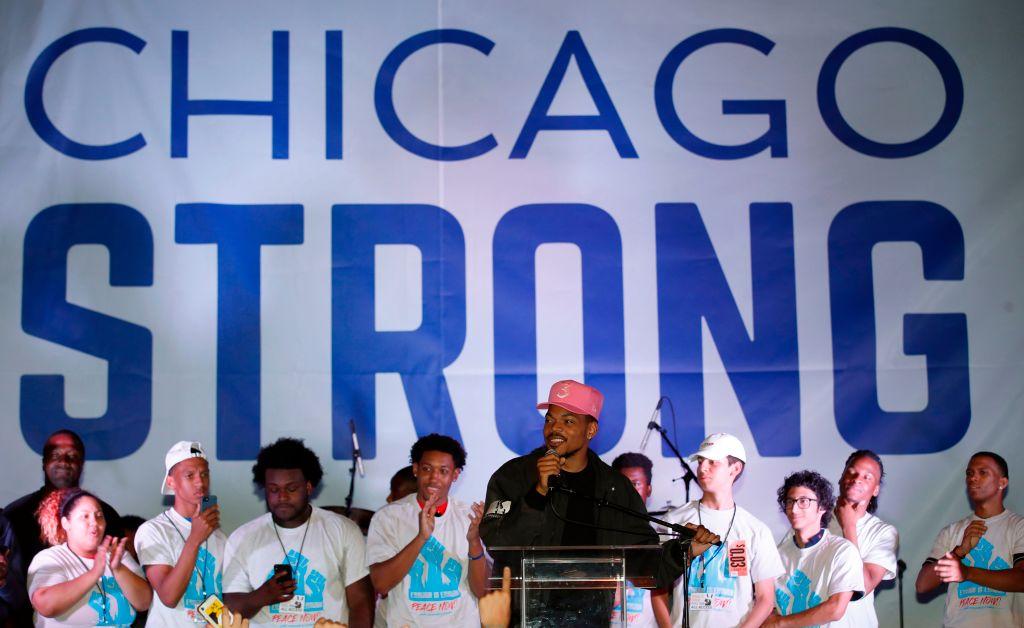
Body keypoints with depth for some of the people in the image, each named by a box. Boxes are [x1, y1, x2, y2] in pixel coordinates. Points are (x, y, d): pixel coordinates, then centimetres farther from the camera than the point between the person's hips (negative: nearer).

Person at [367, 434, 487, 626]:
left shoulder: (470, 516, 3)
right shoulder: (388, 517, -1)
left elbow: (482, 591, -2)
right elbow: (381, 585, -12)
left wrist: (474, 541, -18)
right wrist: (421, 537, -21)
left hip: (462, 622, 1)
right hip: (406, 622, -1)